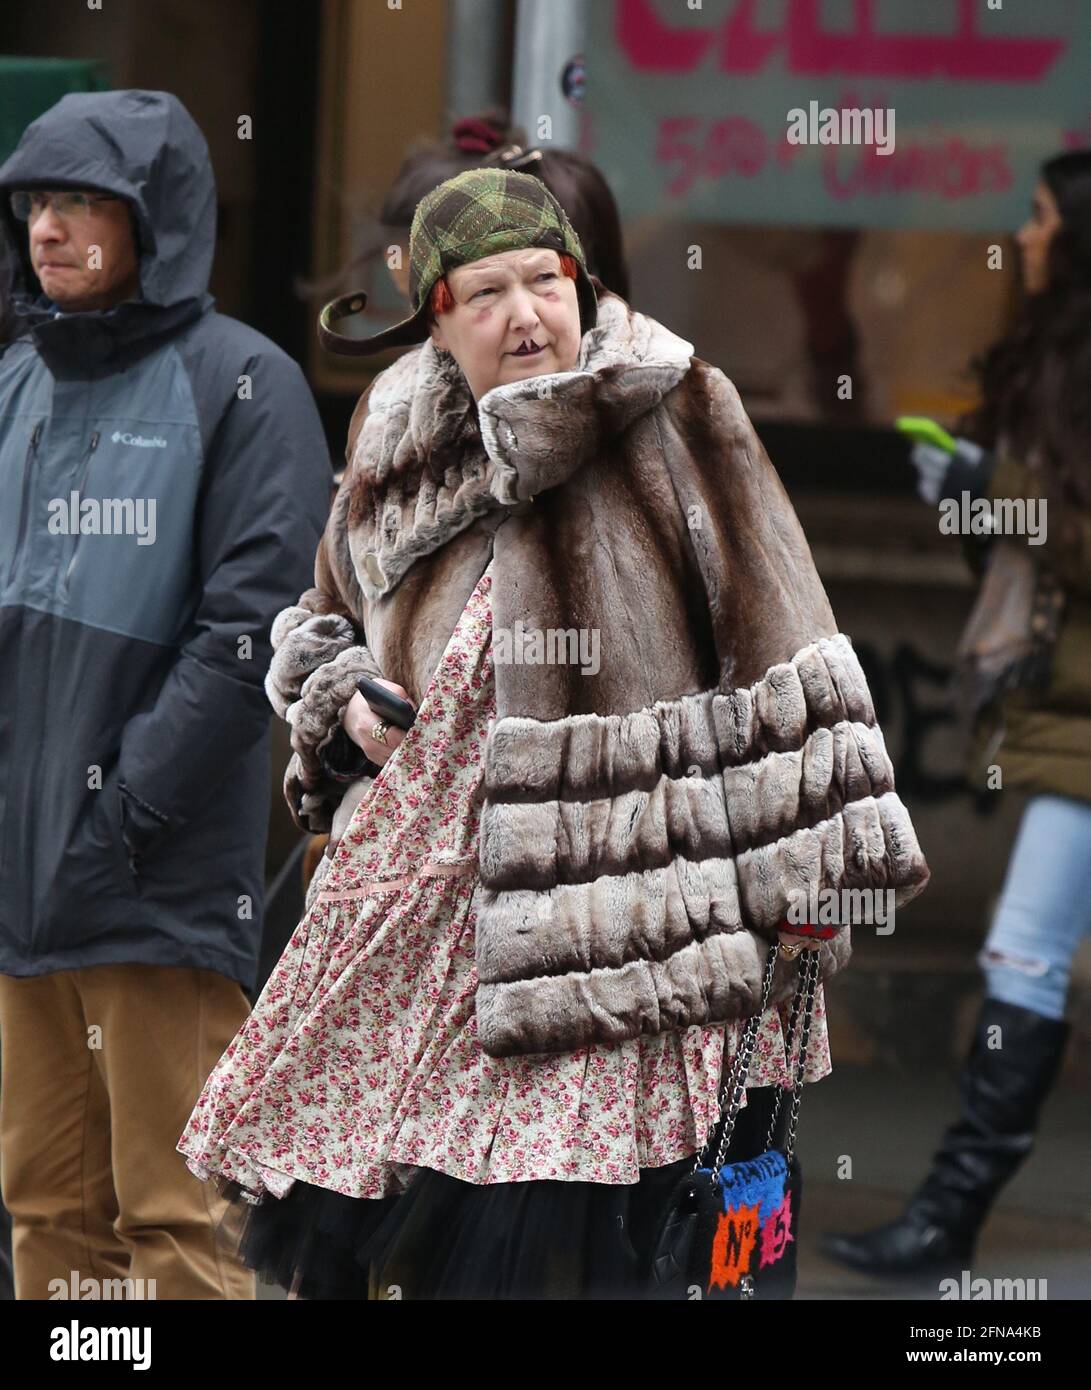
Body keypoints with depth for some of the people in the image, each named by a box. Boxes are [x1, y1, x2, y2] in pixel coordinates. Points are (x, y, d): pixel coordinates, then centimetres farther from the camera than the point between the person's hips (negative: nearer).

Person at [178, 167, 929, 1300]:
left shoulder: (673, 417, -2)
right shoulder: (399, 452, 12)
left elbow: (775, 645, -3)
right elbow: (324, 620, 30)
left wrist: (812, 868, -7)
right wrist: (344, 703, 6)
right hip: (428, 878, 5)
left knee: (541, 1236, -11)